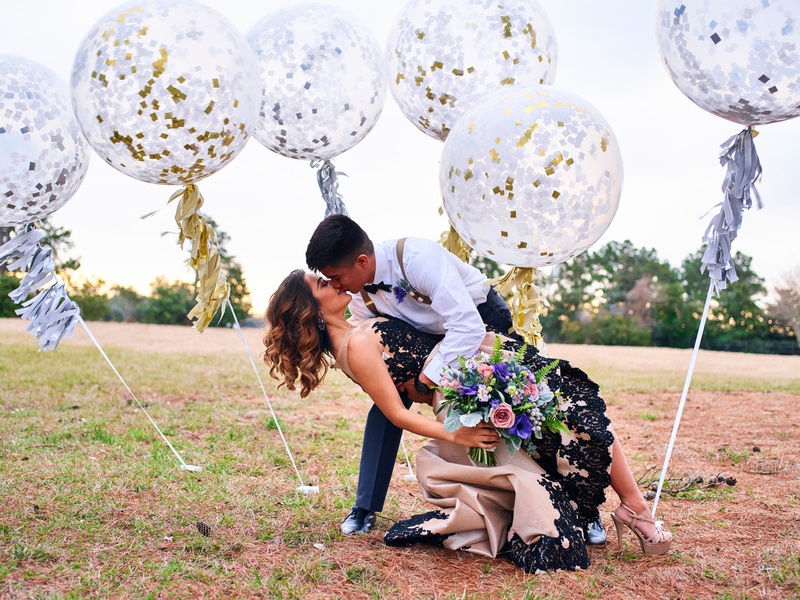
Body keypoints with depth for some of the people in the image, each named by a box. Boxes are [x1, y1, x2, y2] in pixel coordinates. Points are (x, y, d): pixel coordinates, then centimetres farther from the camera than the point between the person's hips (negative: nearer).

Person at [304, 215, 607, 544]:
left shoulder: (418, 258, -39)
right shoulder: (360, 295, -17)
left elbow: (468, 326, -43)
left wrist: (425, 381, -39)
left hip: (482, 320, -5)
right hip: (429, 334, 6)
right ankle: (365, 508, 4)